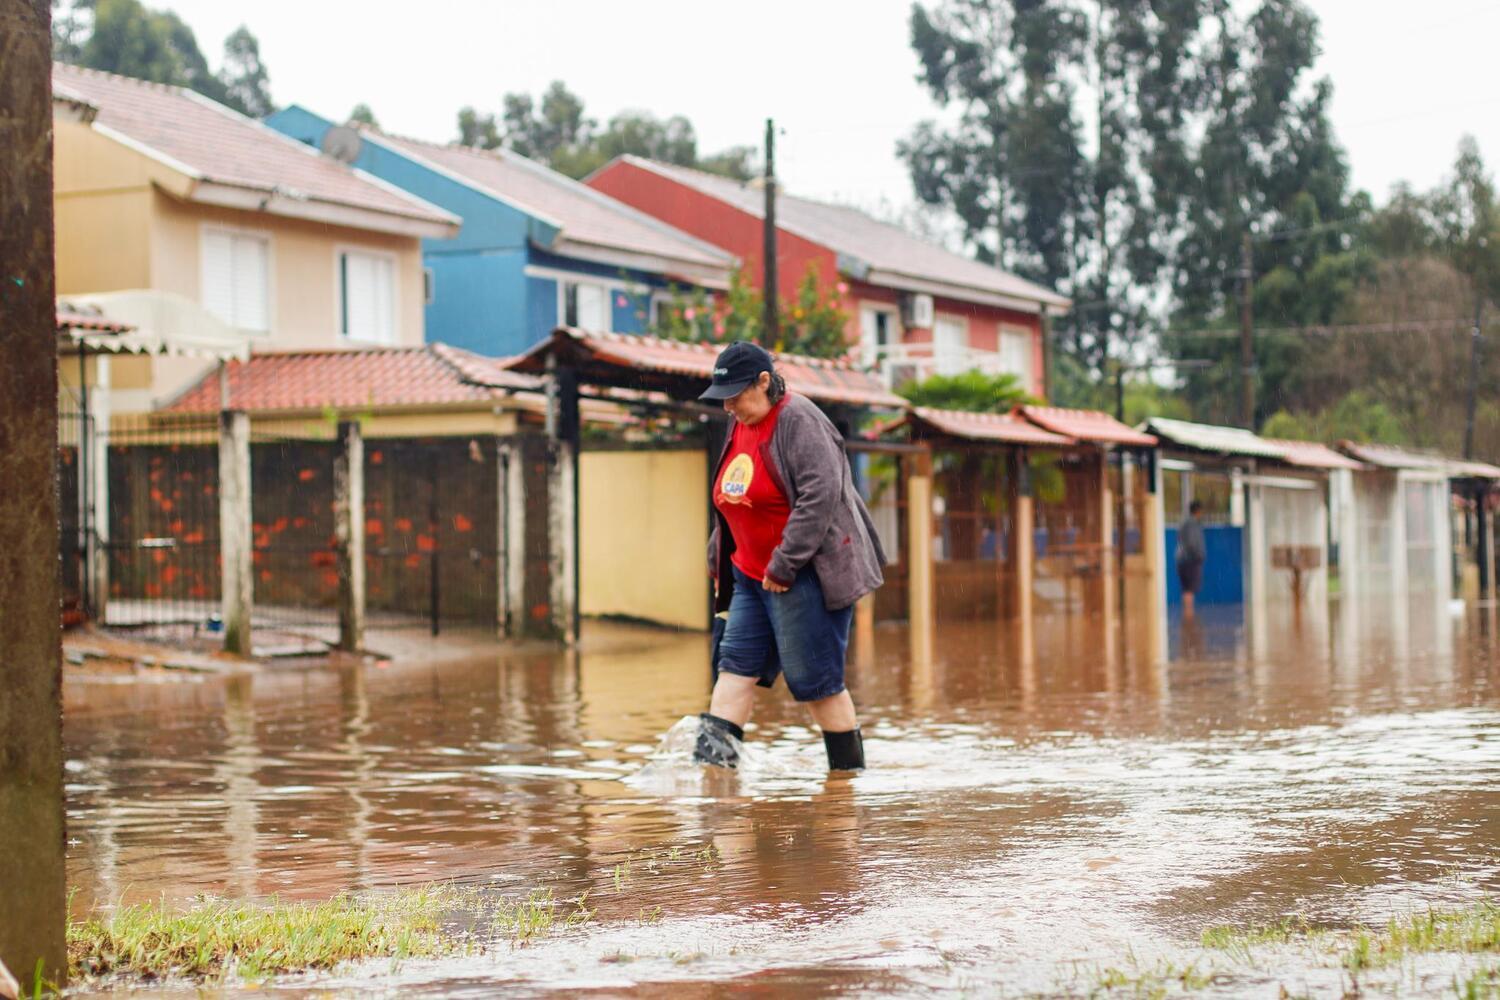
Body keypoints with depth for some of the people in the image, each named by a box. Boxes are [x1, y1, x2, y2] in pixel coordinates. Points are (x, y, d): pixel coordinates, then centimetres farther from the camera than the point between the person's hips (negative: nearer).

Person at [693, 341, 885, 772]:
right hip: (752, 575, 9)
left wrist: (784, 564, -23)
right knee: (736, 663, -1)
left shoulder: (799, 421, -14)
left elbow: (820, 494, -24)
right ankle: (711, 757, -5)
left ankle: (849, 770, 8)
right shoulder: (739, 426, 14)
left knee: (814, 678, -4)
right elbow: (728, 501, 25)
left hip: (807, 575, -9)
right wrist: (718, 557, 22)